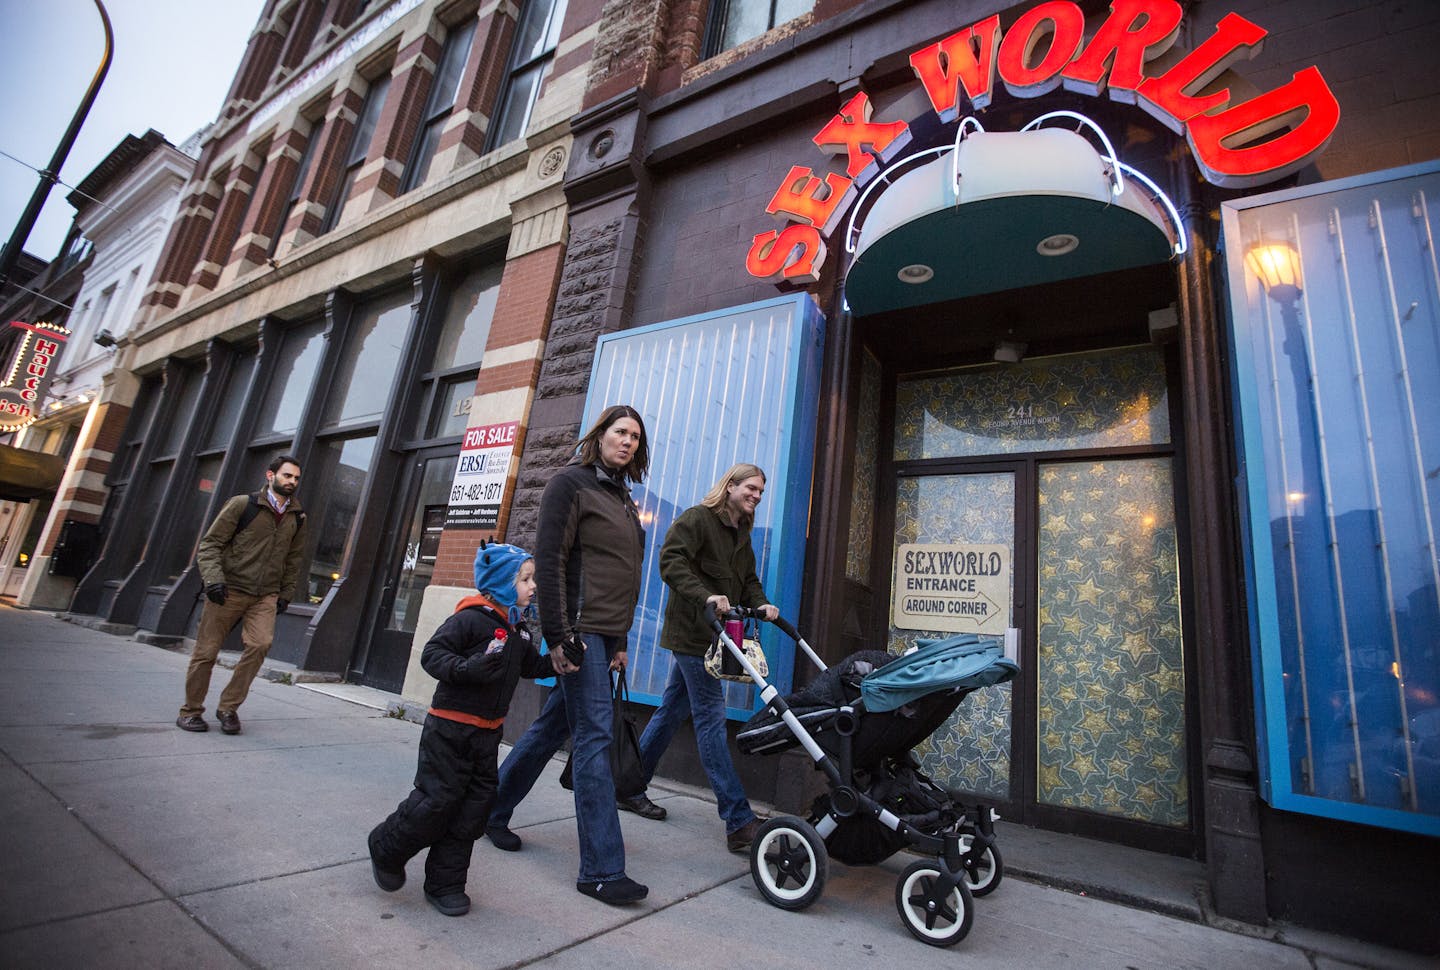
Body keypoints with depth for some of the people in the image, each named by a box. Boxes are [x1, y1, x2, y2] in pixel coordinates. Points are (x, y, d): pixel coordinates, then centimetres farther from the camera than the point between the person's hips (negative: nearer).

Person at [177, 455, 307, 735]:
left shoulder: (297, 517, 8)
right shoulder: (242, 504, -4)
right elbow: (209, 544, -4)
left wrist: (286, 594, 12)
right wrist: (213, 578, -16)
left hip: (266, 596, 3)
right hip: (229, 590, -2)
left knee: (260, 644, -16)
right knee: (206, 651, 4)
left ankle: (228, 708, 0)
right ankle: (191, 711, 23)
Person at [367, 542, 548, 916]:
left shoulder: (519, 629, 9)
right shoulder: (471, 618, -16)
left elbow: (534, 666, 17)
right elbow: (432, 654, -18)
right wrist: (467, 669, -32)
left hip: (487, 733, 8)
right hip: (450, 729, -7)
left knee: (474, 809, 9)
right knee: (436, 800, 0)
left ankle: (445, 885, 25)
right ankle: (386, 848, 30)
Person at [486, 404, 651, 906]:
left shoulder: (622, 497, 18)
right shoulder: (570, 482, -6)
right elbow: (548, 560, -13)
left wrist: (621, 640, 18)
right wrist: (557, 635, -18)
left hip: (607, 632, 8)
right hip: (580, 628, -8)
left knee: (553, 724, 16)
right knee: (594, 735, -8)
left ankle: (490, 809, 35)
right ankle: (602, 868, 0)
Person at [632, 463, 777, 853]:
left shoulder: (741, 535, 18)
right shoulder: (697, 518, -9)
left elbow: (748, 580, 20)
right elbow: (671, 562, -19)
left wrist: (760, 604, 0)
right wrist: (706, 596, -30)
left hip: (711, 635, 9)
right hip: (691, 632, -9)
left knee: (672, 710, 16)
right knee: (711, 718, -8)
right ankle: (739, 823, -5)